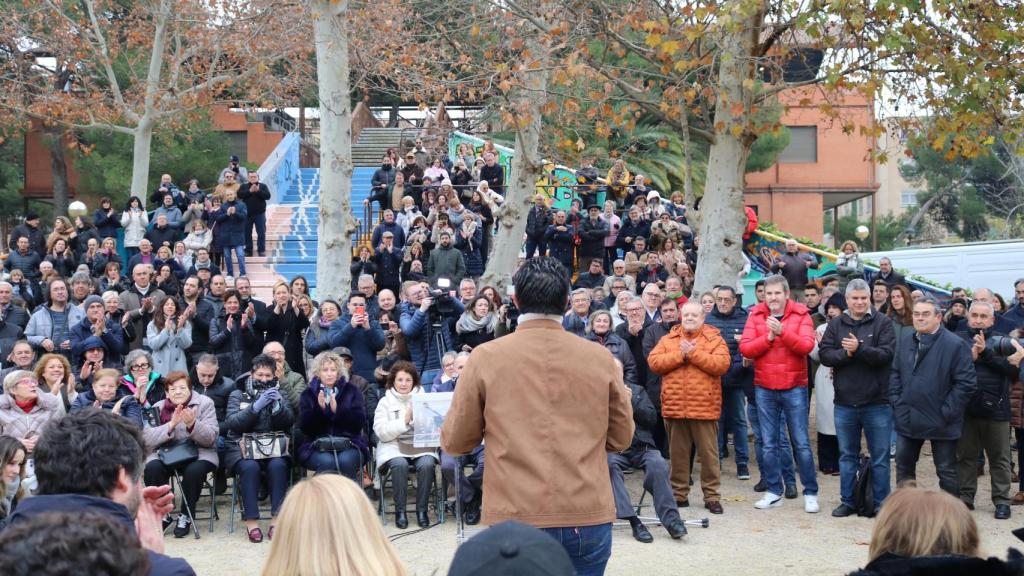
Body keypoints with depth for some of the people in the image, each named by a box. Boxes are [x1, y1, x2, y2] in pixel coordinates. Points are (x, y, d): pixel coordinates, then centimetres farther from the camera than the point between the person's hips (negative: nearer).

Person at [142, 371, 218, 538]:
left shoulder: (204, 403, 0)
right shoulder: (158, 408, 4)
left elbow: (210, 438, -8)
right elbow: (146, 439, -10)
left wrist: (192, 424, -26)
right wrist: (171, 424, -23)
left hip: (198, 452, -1)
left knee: (194, 470, -34)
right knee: (151, 468, -29)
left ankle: (186, 516, -10)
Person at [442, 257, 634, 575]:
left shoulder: (486, 358, -4)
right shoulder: (601, 358, 0)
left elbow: (454, 442, 4)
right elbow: (621, 438, 11)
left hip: (516, 519, -1)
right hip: (589, 519, 2)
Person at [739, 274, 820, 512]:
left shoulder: (800, 315, -2)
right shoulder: (756, 316, 3)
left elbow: (807, 345, -16)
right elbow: (745, 348, -5)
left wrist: (782, 332, -26)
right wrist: (768, 338, -16)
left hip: (794, 388, -2)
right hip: (764, 389, 2)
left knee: (801, 443, 1)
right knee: (769, 444, 9)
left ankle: (810, 493, 9)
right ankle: (773, 492, 18)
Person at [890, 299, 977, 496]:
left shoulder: (955, 345, -12)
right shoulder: (906, 343, 9)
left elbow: (966, 383, -15)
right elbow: (895, 375, 16)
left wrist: (947, 412, -16)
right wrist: (897, 403, 4)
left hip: (940, 421, -6)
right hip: (907, 420, 6)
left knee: (946, 471, 5)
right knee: (904, 466, 13)